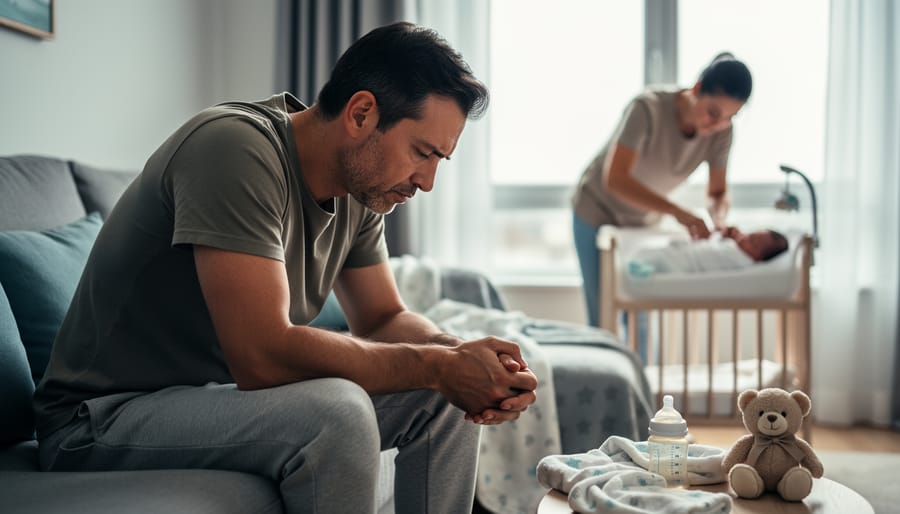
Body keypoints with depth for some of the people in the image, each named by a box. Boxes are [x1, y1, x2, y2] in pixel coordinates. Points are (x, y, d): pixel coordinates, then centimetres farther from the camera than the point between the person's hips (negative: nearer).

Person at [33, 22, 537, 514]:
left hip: (230, 392, 8)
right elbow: (263, 356, -32)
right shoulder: (236, 147, -26)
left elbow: (384, 318, 9)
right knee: (335, 411, -33)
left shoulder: (359, 189, 1)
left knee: (444, 400, -2)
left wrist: (461, 356, -13)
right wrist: (436, 366, -24)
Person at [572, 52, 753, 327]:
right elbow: (615, 179, -39)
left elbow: (718, 191, -4)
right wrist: (679, 212, -45)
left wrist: (720, 221, -27)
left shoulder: (722, 131, -16)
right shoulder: (648, 108, -31)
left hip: (644, 220, 5)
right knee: (603, 320, -5)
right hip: (598, 214, -5)